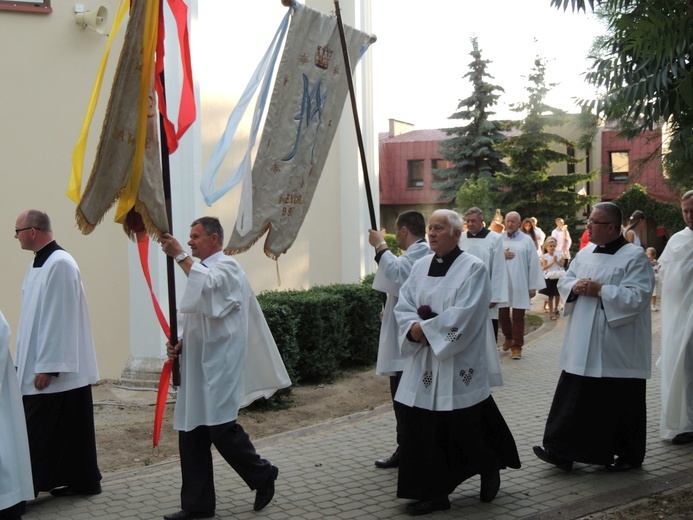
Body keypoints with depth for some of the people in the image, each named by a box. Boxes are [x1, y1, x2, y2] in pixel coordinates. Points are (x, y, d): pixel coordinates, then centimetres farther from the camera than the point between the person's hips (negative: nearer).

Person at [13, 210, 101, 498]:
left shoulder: (59, 264, -18)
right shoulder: (39, 262, 11)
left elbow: (58, 318, -21)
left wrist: (46, 366, -21)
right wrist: (28, 361, 16)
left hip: (58, 368, -9)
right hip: (39, 363, 9)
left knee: (38, 431, -3)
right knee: (68, 429, 12)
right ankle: (82, 481, 19)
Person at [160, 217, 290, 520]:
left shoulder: (227, 268, -7)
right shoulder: (203, 272, 21)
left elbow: (207, 285, -31)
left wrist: (179, 255, -28)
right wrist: (181, 345, 9)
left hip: (219, 365, -9)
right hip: (198, 365, 9)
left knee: (221, 428, -9)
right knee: (191, 433, 6)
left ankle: (262, 475, 14)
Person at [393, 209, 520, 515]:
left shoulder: (473, 268, -9)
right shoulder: (420, 267, 10)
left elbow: (464, 315, -19)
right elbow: (403, 306, 5)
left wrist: (425, 329, -17)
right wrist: (415, 328, -15)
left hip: (459, 365, -5)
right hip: (424, 363, 5)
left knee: (467, 427, 5)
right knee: (426, 429, 4)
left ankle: (490, 471, 33)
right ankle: (433, 492, 13)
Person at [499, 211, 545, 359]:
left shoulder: (527, 240, 1)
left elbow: (533, 264, -1)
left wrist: (533, 286, -4)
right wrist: (500, 255, -12)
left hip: (519, 285, -2)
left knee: (518, 317, 2)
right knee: (502, 314, 11)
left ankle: (516, 346, 11)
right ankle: (508, 337, 36)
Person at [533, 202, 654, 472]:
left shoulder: (635, 257, -10)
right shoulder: (585, 254, 11)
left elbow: (637, 297, -20)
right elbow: (563, 282, 14)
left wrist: (600, 291, -20)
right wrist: (575, 286, -8)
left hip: (618, 350, -6)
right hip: (583, 347, 6)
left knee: (621, 404, 5)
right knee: (574, 399, 8)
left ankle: (629, 456, 21)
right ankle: (561, 451, 15)